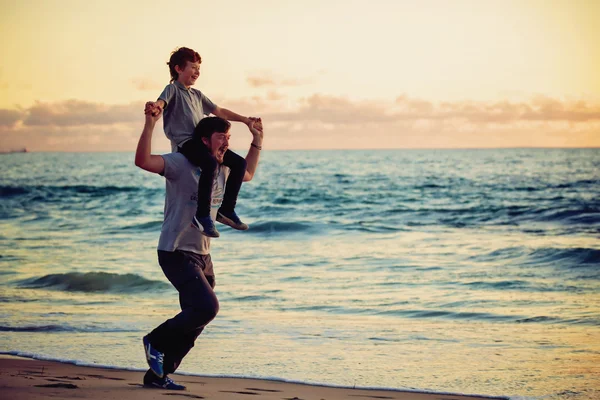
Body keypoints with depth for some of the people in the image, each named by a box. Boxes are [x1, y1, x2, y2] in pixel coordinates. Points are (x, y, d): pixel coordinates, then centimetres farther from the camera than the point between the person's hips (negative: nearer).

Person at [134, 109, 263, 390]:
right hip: (176, 253, -9)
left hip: (202, 256, 9)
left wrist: (257, 141, 26)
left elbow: (248, 174, 33)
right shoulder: (181, 164, -14)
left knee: (196, 319, 9)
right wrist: (150, 125, -39)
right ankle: (156, 340, 0)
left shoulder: (223, 171, 11)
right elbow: (143, 161, -28)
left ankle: (158, 374, 21)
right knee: (207, 307, -23)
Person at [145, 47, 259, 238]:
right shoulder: (173, 89, 3)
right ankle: (203, 215, -32)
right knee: (210, 163, -36)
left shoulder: (197, 95, 26)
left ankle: (226, 209, 3)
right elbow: (162, 101, -19)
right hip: (183, 142, -8)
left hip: (202, 141, 8)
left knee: (239, 163, -4)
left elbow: (219, 112, 32)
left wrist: (245, 119, 29)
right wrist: (155, 107, -44)